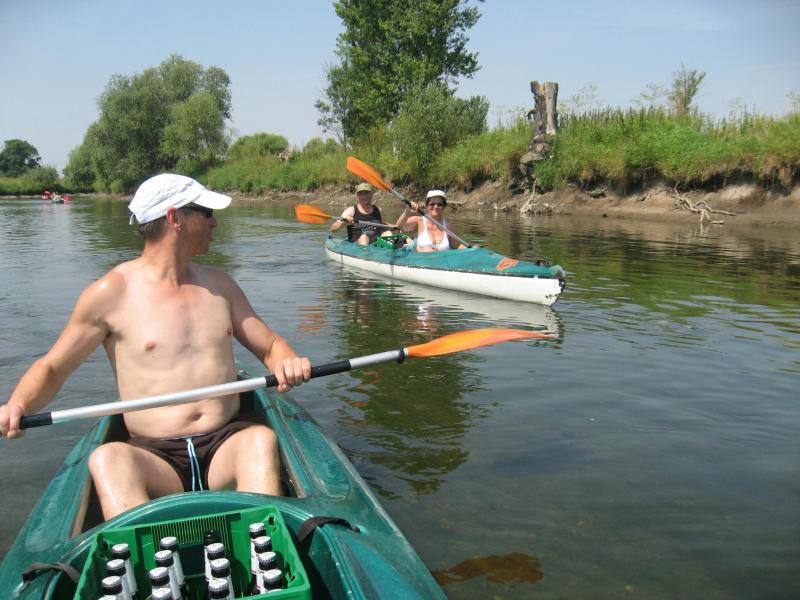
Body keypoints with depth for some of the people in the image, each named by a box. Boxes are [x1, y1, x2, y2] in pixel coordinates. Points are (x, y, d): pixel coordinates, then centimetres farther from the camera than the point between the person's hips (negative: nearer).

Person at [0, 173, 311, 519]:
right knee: (107, 458, -32)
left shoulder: (217, 284, 15)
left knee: (261, 439, -29)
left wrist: (287, 362, -8)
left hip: (227, 443, 2)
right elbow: (52, 368, 8)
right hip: (154, 457, -2)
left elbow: (269, 345, 17)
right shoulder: (112, 292, 2)